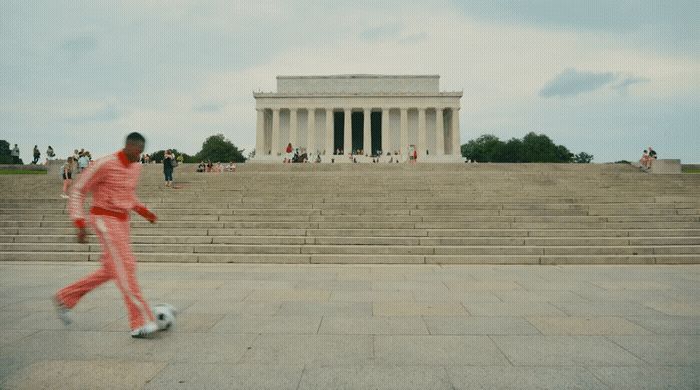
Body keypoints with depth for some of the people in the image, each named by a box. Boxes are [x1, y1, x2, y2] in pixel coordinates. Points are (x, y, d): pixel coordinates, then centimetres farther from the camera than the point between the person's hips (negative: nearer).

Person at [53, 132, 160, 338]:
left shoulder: (136, 167, 8)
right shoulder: (105, 164, -16)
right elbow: (78, 191, -12)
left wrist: (144, 211, 12)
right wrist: (80, 224, -19)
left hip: (122, 221, 9)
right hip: (104, 219, -9)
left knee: (111, 270, 11)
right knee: (125, 266, -15)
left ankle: (65, 298, 29)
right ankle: (141, 323, -16)